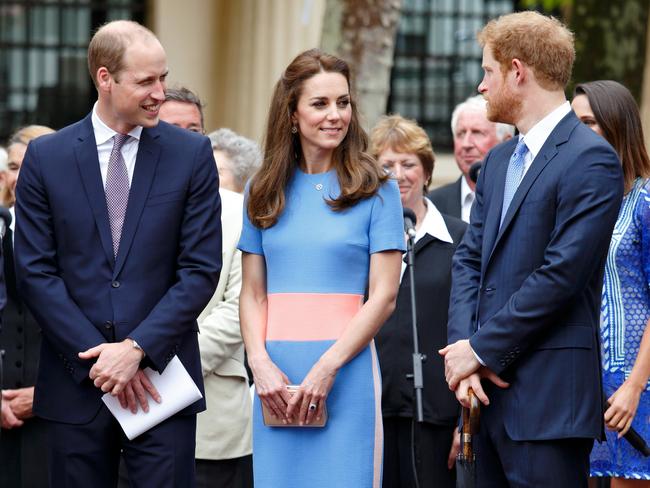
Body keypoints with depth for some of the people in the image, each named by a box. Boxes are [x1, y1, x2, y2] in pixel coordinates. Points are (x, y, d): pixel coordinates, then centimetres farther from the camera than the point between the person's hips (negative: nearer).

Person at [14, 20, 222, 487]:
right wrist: (100, 358, -9)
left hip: (162, 377, -1)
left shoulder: (191, 154, 2)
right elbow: (35, 271, 0)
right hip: (76, 380, 1)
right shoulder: (46, 157, 3)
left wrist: (137, 349, -11)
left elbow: (201, 268, -1)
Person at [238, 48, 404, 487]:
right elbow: (252, 294, 10)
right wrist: (261, 363, -7)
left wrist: (327, 368, -13)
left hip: (347, 372, -3)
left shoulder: (376, 189, 2)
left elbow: (384, 296, -4)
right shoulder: (264, 192, 12)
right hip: (275, 380, 3)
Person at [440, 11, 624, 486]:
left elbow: (560, 274, -17)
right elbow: (469, 260, 13)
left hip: (548, 399, -8)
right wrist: (464, 347, -4)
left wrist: (481, 349, -12)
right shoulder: (500, 160, 18)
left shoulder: (591, 159, -10)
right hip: (489, 389, 8)